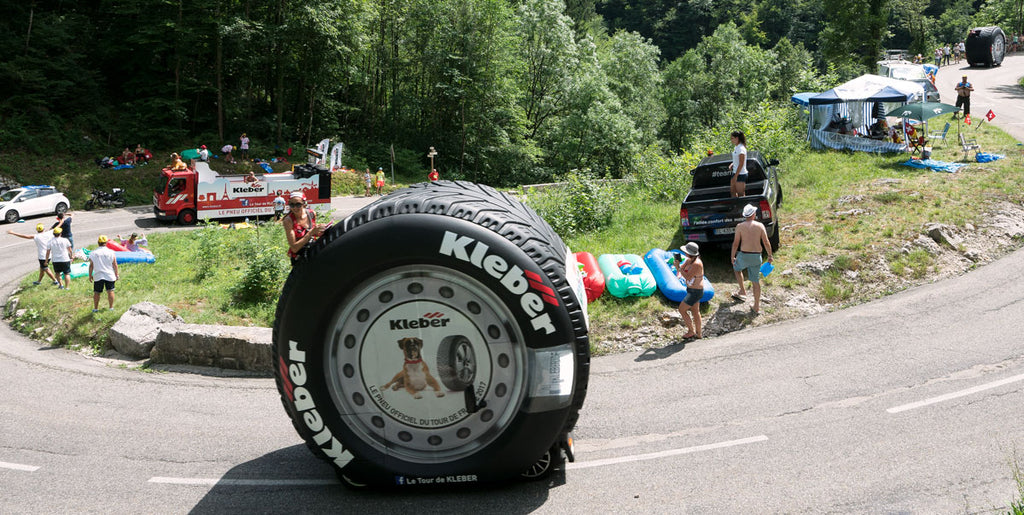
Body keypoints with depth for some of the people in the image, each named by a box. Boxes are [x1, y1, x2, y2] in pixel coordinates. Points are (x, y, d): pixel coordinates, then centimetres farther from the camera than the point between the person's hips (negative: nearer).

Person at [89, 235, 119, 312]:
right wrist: (117, 274, 8)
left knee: (96, 292, 10)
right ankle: (111, 307, 12)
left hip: (98, 276, 1)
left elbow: (91, 266, 1)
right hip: (109, 275, -1)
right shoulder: (111, 252, -6)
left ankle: (95, 308, 16)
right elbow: (115, 265, -2)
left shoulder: (93, 253, -3)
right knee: (110, 291, 8)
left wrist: (90, 275, 11)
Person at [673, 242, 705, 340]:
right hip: (691, 289, 10)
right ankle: (698, 334, 31)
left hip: (695, 292, -10)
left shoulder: (697, 264, -29)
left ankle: (691, 331, 15)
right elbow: (681, 268, 6)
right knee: (695, 311, 19)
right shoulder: (689, 260, -1)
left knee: (682, 310, 0)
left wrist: (678, 268, -29)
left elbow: (688, 277, -31)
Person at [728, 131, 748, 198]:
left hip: (740, 174, -10)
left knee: (741, 195, -3)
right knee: (733, 191, 14)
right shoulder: (736, 147, 11)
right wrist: (732, 164, 5)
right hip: (735, 173, 10)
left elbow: (741, 164, -21)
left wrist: (735, 176, -22)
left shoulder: (741, 148, -18)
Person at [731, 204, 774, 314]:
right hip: (756, 256, 1)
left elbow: (735, 243, -4)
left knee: (737, 268, 32)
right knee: (756, 280, 11)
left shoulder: (740, 226, -5)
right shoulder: (760, 226, -1)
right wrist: (770, 256, 11)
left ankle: (742, 291, 27)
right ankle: (757, 306, 14)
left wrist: (732, 256, 7)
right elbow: (766, 243, -1)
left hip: (744, 255, -1)